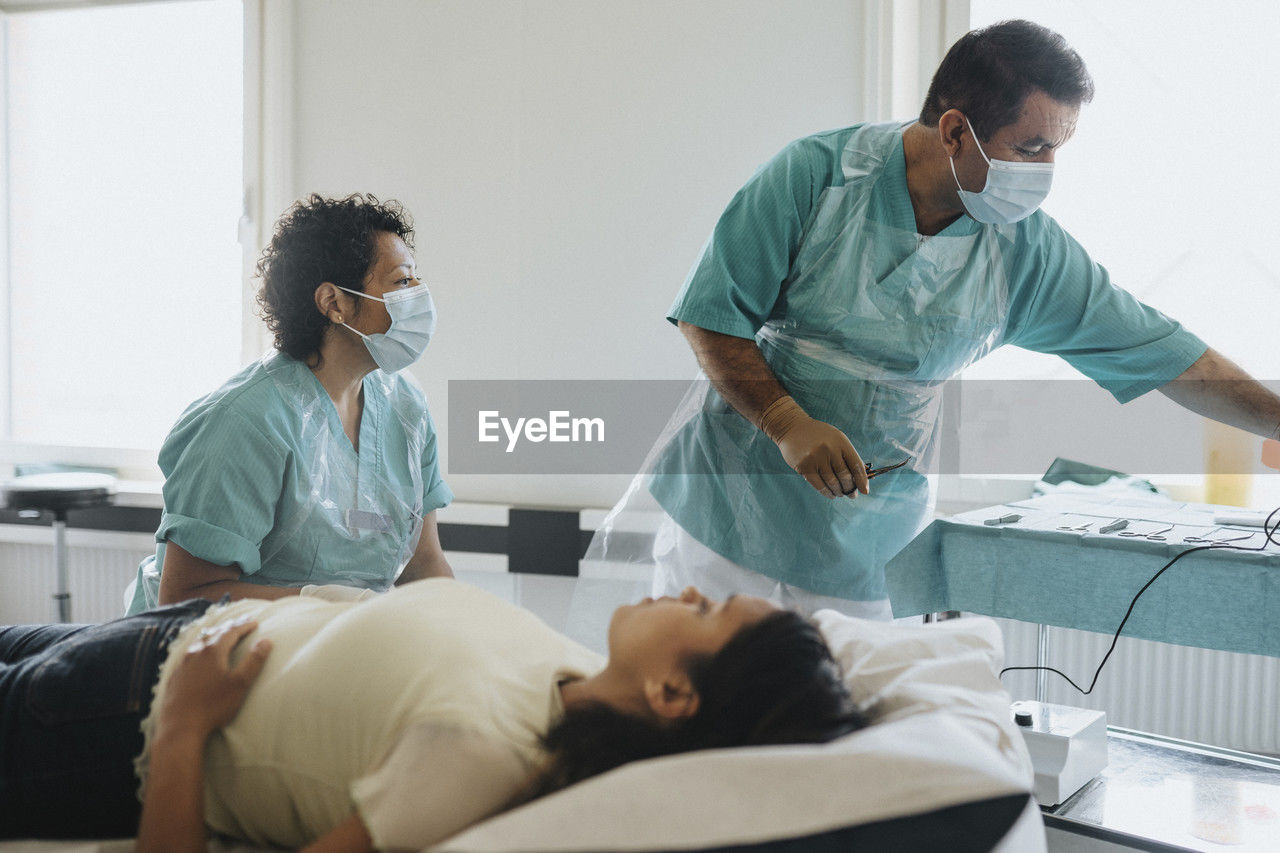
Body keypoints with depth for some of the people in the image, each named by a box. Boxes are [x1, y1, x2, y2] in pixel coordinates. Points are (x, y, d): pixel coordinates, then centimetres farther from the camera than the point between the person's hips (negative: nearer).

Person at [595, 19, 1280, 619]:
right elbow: (709, 315, -10)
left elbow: (1159, 351, 2)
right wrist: (790, 425, -20)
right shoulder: (813, 175, -13)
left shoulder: (1029, 248, -4)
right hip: (734, 507, -2)